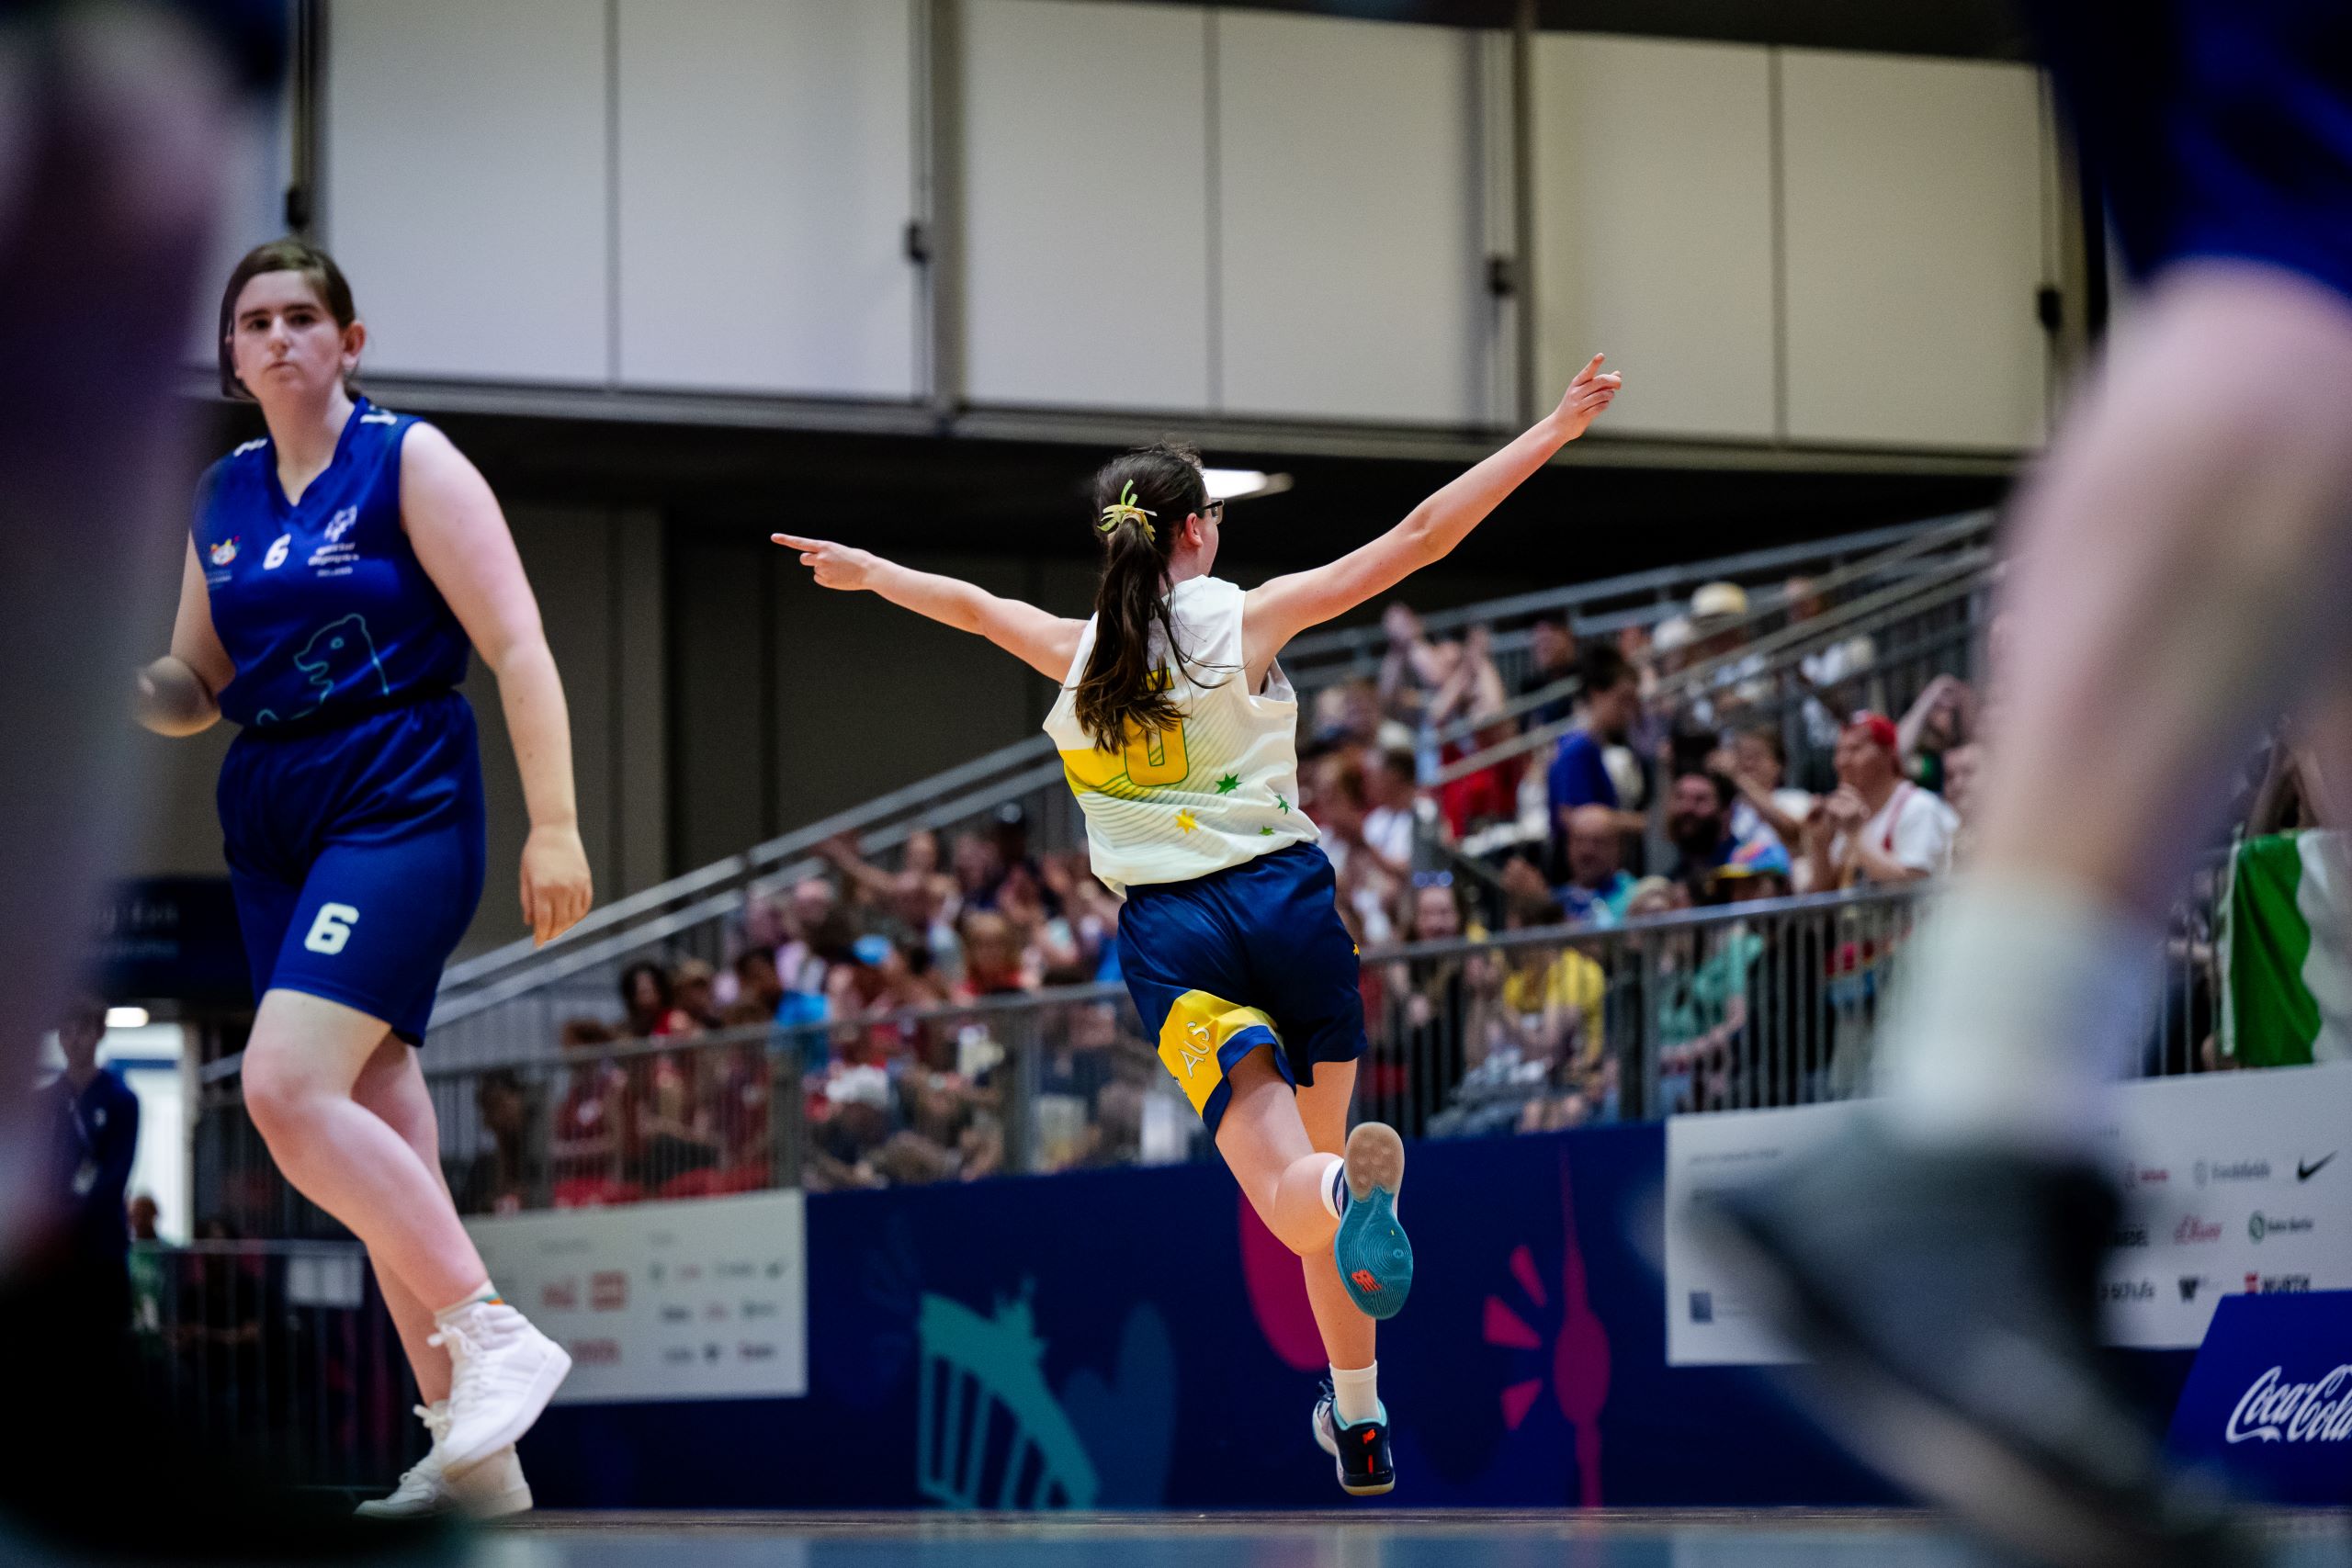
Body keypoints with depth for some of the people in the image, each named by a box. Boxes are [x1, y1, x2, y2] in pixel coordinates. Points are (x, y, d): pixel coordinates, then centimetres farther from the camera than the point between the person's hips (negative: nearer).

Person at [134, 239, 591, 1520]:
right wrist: (114, 679, -2)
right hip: (271, 823, 7)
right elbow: (197, 689, 20)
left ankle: (493, 1336, -16)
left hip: (399, 810, -7)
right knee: (373, 1130, 4)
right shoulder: (223, 496, 13)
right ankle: (471, 1450, 8)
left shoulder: (406, 460, -4)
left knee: (285, 1085, -24)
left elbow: (516, 647, -8)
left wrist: (554, 826, -15)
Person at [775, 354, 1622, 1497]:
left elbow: (971, 605, 28)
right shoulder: (1246, 619, 1)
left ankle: (1348, 1187, -50)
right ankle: (1359, 1427, 23)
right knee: (1324, 1160, 18)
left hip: (1168, 934, 1)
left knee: (1292, 1194, -10)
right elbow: (1418, 538, -2)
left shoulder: (1076, 651, 8)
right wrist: (1551, 435, 2)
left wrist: (864, 571, 48)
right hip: (1287, 901, -1)